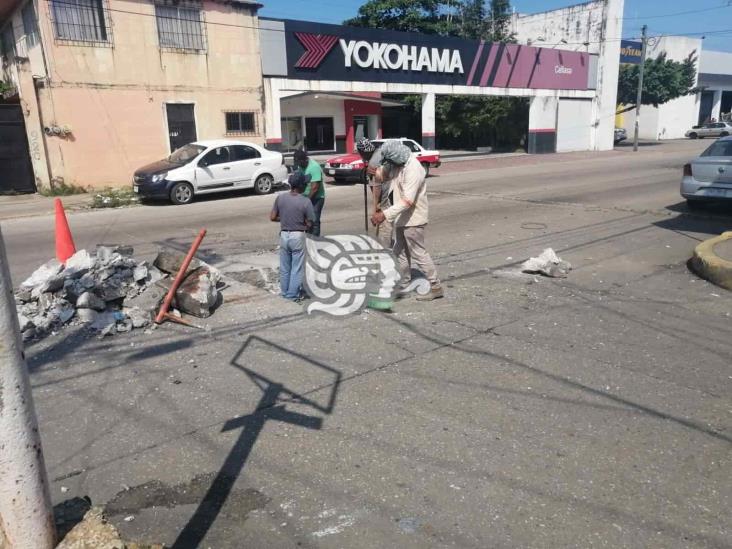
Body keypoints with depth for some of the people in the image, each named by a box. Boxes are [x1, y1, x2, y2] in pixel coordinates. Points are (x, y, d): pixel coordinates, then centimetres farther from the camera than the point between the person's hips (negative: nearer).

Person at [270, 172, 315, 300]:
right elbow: (309, 224, -9)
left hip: (284, 235, 4)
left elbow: (272, 217, 1)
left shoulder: (280, 198, -4)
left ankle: (285, 292, 26)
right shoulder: (306, 202, -14)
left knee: (284, 267, 16)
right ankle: (293, 294, 14)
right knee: (297, 268, 8)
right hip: (298, 236, -4)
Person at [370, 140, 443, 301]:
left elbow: (407, 201, -32)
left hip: (413, 219, -10)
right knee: (400, 252, 18)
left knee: (419, 254, -3)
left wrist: (385, 215, -37)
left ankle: (436, 287, 6)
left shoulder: (413, 170, -26)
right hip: (402, 218, 10)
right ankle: (403, 285, 31)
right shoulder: (397, 164, 3)